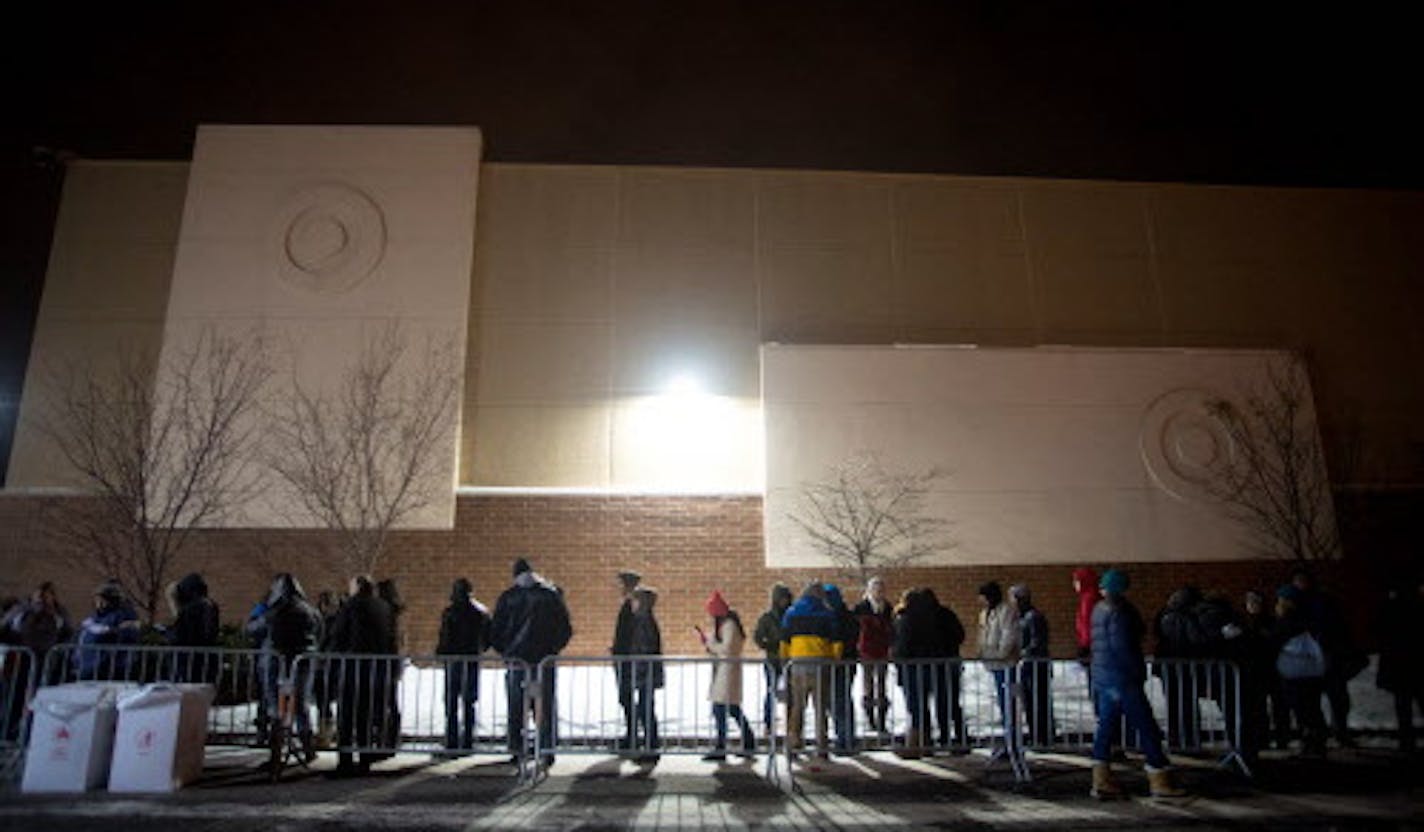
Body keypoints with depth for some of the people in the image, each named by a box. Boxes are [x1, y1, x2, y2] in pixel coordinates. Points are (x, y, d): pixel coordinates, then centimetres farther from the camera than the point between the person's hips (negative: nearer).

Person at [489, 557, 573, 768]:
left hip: (517, 660, 0)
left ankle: (518, 752, 8)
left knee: (516, 709, 6)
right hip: (545, 660, 0)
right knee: (545, 707, 5)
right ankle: (546, 751, 6)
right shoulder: (551, 595, 2)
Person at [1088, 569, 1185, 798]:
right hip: (1121, 678, -9)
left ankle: (1101, 781, 8)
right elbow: (1121, 645, -19)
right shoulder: (1117, 611, -12)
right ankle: (1159, 781, 7)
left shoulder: (1099, 609, 15)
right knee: (1147, 727, 1)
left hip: (1101, 676, 9)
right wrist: (1138, 670, -9)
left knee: (1106, 727, 8)